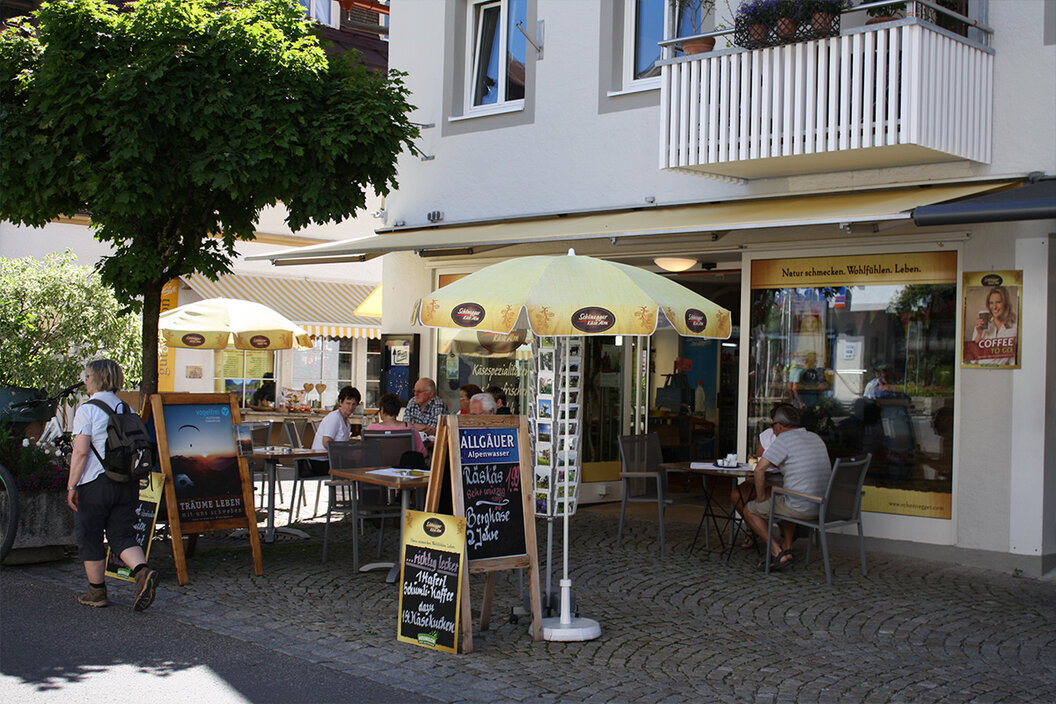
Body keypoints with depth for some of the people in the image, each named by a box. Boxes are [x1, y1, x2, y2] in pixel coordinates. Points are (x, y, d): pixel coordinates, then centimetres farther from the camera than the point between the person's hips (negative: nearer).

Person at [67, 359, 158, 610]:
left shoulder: (87, 410, -10)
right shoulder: (126, 409, 10)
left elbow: (81, 451, -16)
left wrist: (71, 486, -12)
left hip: (95, 483, -6)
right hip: (127, 483, 6)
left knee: (89, 538, 9)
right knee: (122, 535, 8)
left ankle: (97, 592, 17)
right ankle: (143, 572, -17)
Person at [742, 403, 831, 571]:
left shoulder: (784, 439, -10)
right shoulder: (816, 438, 14)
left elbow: (759, 469, -16)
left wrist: (761, 498, -3)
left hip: (802, 508, -8)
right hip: (823, 506, 8)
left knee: (749, 510, 10)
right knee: (781, 499, 37)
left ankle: (778, 553, -2)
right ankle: (787, 547, 24)